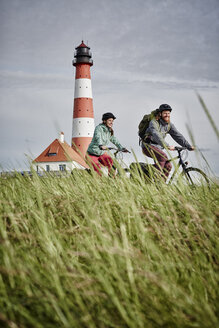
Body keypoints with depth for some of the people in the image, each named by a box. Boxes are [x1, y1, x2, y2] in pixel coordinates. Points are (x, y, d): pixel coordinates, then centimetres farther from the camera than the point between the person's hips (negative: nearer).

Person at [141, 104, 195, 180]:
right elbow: (156, 135, -32)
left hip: (158, 148, 7)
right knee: (163, 156, -31)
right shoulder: (154, 122, -16)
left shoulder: (169, 125, 6)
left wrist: (189, 146, -6)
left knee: (168, 166, -10)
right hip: (148, 146, -7)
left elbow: (178, 136, 4)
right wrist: (167, 146, -43)